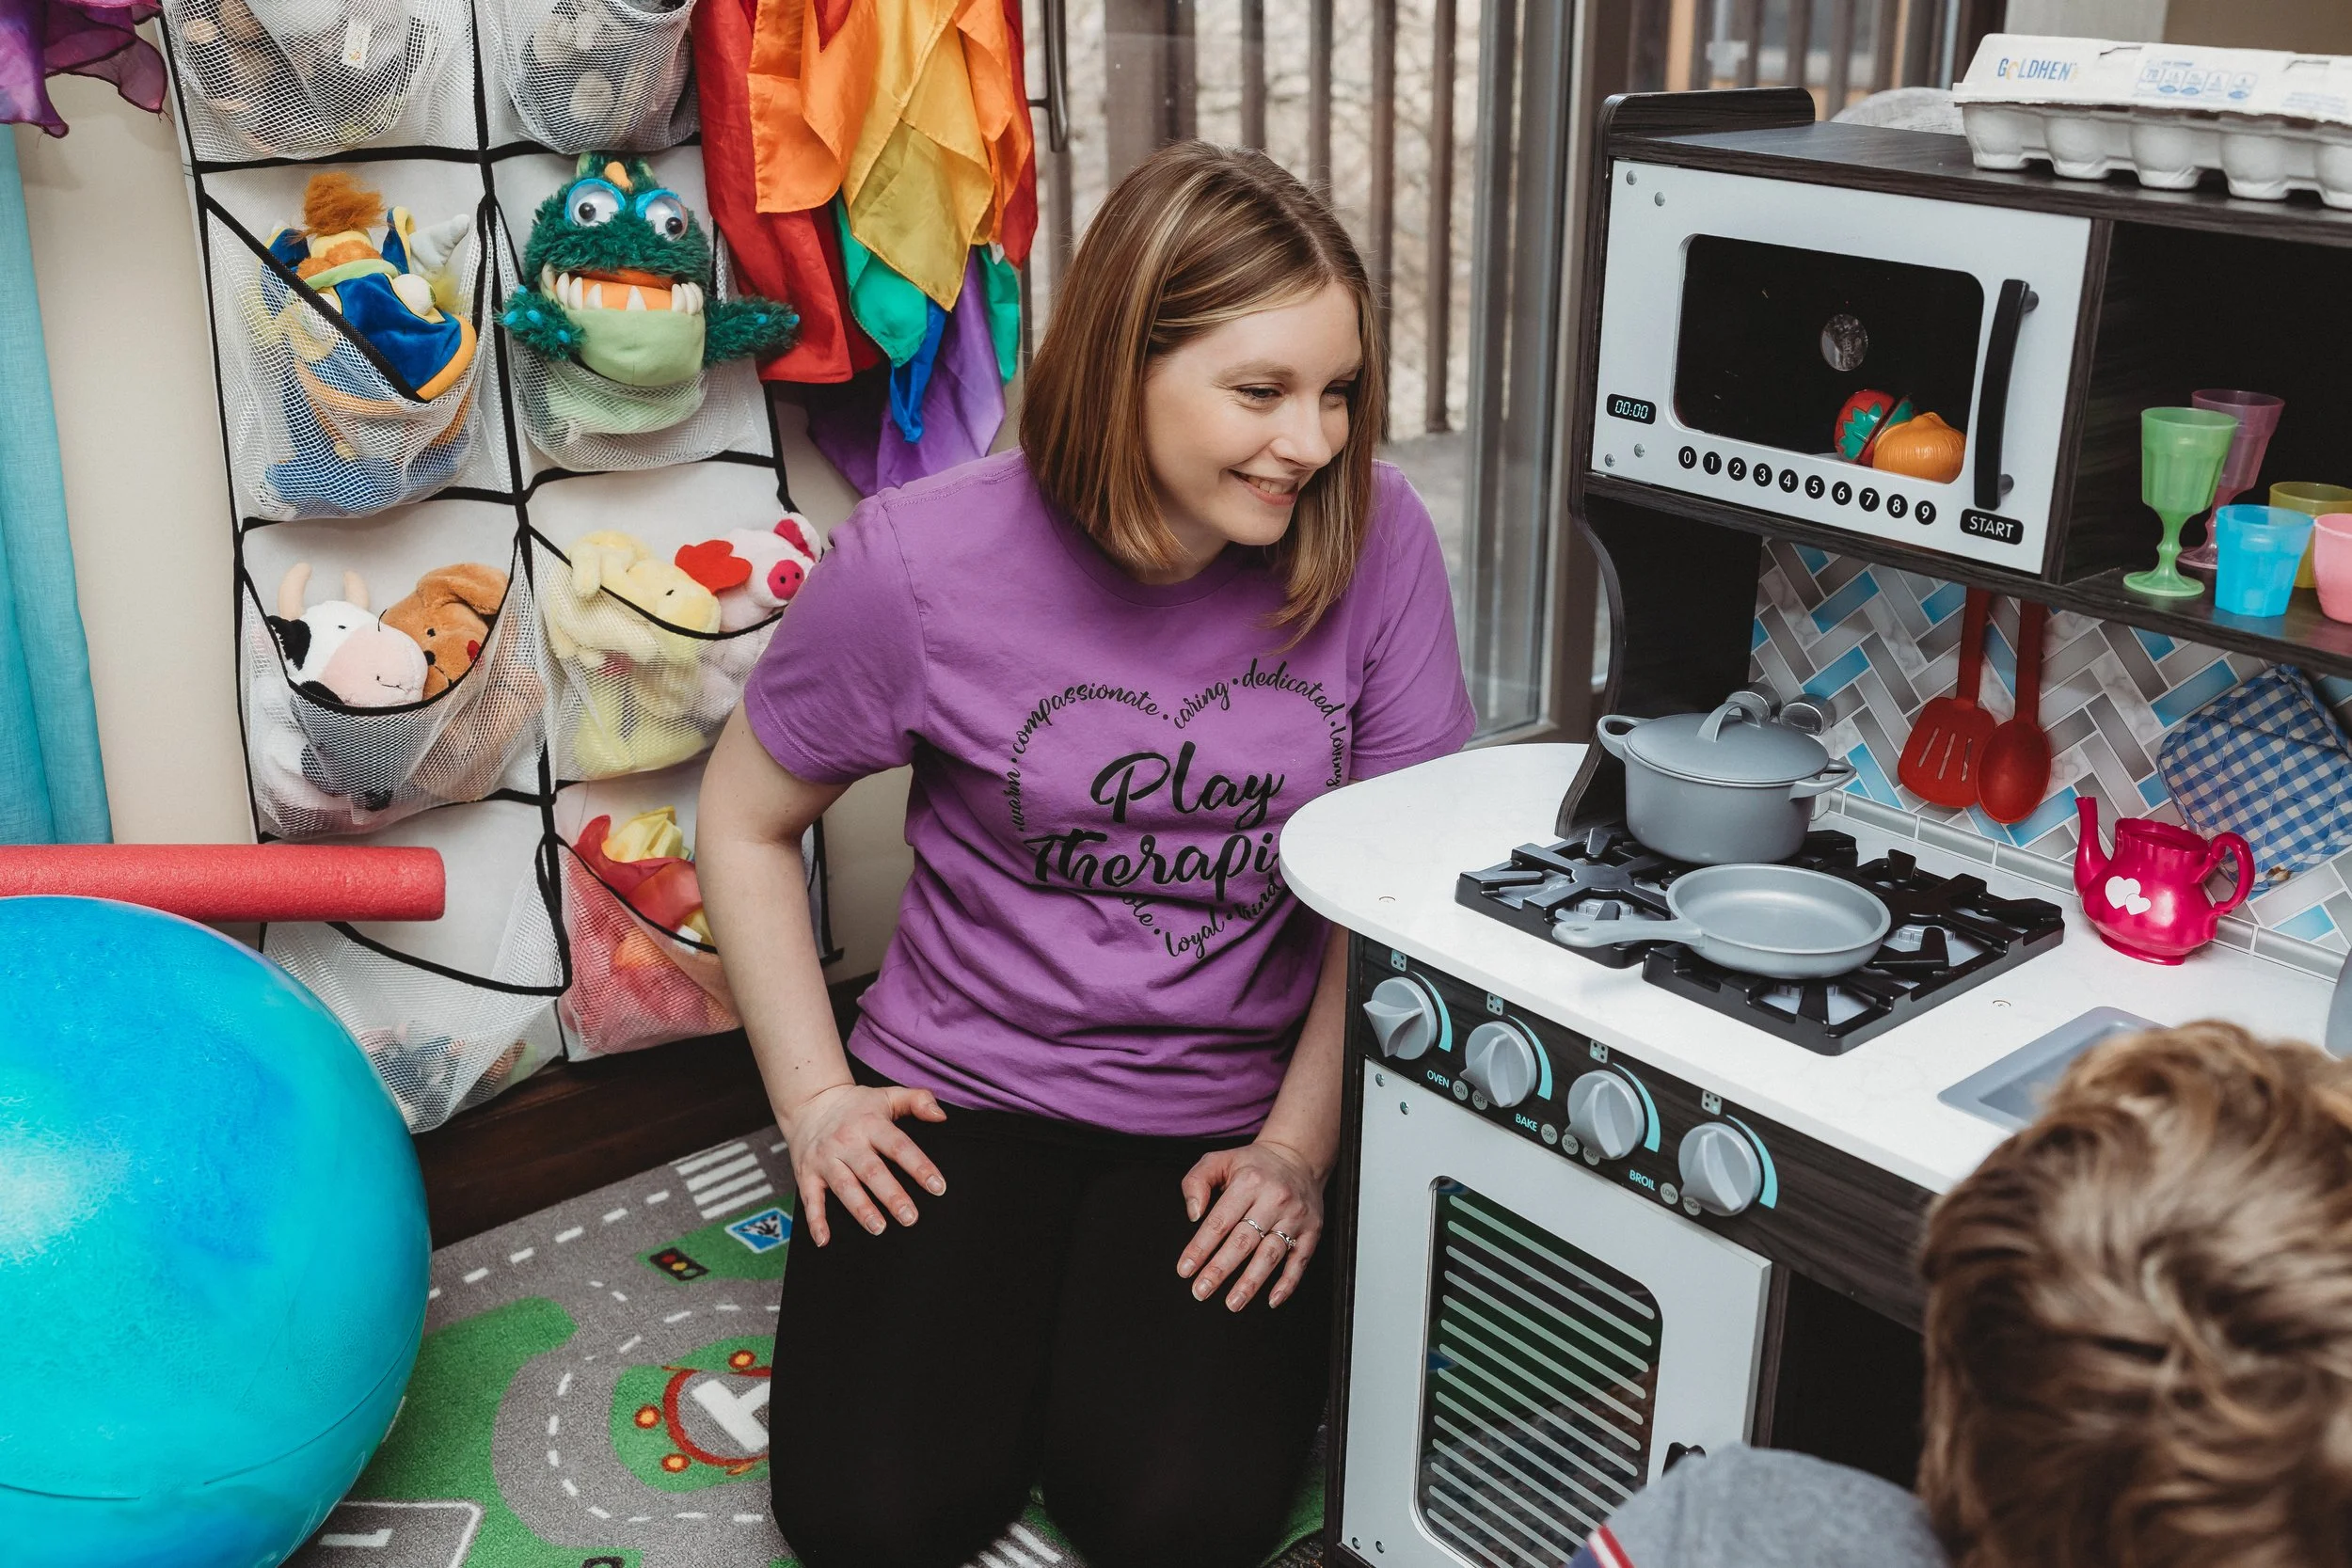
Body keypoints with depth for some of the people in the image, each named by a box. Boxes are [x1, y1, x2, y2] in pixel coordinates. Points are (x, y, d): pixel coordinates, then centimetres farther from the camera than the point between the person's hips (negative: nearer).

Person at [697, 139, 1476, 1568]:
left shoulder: (1374, 540, -12)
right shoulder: (921, 562, -15)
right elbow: (747, 821, 1)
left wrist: (1301, 1145, -7)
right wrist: (816, 1098, -3)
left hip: (1227, 1112, 1)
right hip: (963, 1086, 0)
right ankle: (985, 1300, 18)